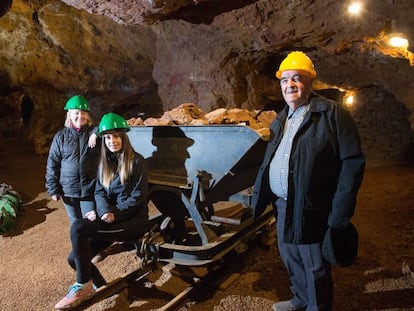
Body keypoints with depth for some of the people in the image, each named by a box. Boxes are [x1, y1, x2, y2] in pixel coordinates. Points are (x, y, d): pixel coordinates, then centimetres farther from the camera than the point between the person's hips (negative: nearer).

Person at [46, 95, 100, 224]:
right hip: (68, 191, 2)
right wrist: (53, 189, 1)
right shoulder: (61, 136, 2)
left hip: (90, 189, -1)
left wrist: (97, 133, -23)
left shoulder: (93, 133, 0)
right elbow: (52, 163, 3)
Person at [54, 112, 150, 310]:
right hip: (111, 219, 7)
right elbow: (99, 191, 6)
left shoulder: (137, 162, -8)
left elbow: (138, 198, -12)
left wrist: (115, 214, -18)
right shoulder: (104, 162, 12)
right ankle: (100, 288, 20)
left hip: (133, 220, -6)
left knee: (78, 227, -25)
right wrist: (106, 211, -14)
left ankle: (83, 287, -7)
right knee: (74, 258, -6)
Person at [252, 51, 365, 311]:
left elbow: (353, 162, -15)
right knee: (292, 260, 23)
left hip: (312, 211, -7)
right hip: (282, 207, 7)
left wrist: (340, 214, -18)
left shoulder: (332, 114, -11)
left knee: (316, 269, 10)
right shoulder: (281, 119, 11)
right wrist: (260, 195, 13)